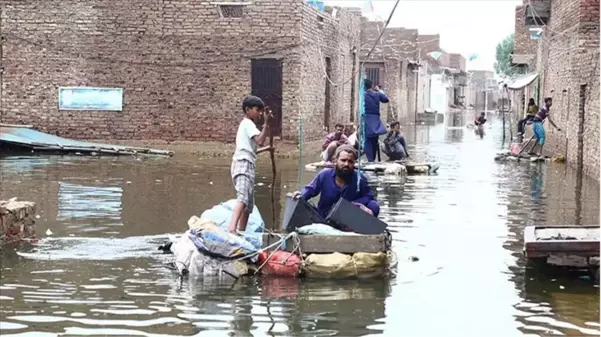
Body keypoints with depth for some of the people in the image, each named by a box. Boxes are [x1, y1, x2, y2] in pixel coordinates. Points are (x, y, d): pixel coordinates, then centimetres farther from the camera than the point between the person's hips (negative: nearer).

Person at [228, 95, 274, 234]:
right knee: (243, 197, -31)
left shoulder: (245, 124, 28)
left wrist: (265, 149, 29)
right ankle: (232, 228, -51)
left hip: (244, 166, 11)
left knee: (248, 205, 12)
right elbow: (260, 140, -18)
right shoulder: (248, 124, -2)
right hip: (244, 165, -11)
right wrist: (266, 124, -16)